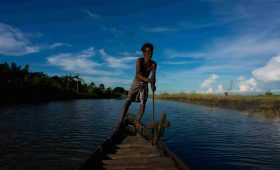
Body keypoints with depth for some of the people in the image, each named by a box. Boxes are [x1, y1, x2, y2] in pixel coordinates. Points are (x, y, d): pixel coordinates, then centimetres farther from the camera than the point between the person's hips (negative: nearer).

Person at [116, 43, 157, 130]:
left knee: (143, 102, -7)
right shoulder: (139, 60, -21)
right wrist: (147, 80, -51)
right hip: (136, 83, -3)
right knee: (128, 101, -11)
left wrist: (153, 85, -42)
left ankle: (138, 121, -1)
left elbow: (153, 76, -21)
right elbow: (138, 73, -34)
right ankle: (121, 121, -14)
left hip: (145, 85, 4)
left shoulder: (153, 64, -11)